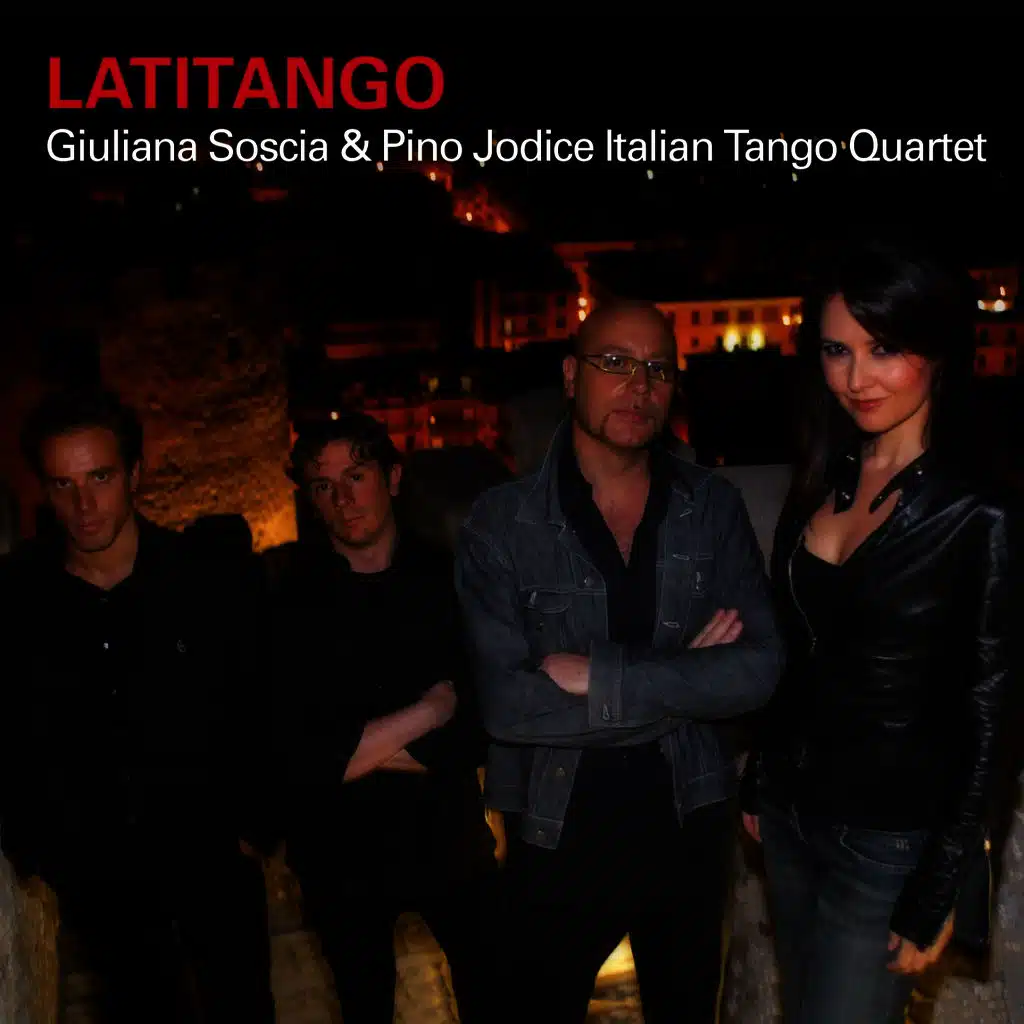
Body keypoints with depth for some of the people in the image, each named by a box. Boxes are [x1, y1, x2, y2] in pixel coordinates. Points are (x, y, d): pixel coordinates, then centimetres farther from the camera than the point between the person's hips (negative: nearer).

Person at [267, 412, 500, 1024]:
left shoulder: (450, 578, -7)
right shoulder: (289, 598, -9)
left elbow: (482, 730, -10)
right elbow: (300, 753, -16)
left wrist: (364, 753, -16)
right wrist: (428, 711, -15)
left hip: (450, 840, 1)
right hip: (341, 853, 0)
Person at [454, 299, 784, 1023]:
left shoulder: (713, 509, -4)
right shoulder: (502, 522, -11)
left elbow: (758, 670, -14)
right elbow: (507, 703, -22)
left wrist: (596, 676, -22)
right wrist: (683, 680, -19)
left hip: (690, 829, 2)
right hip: (556, 837, -2)